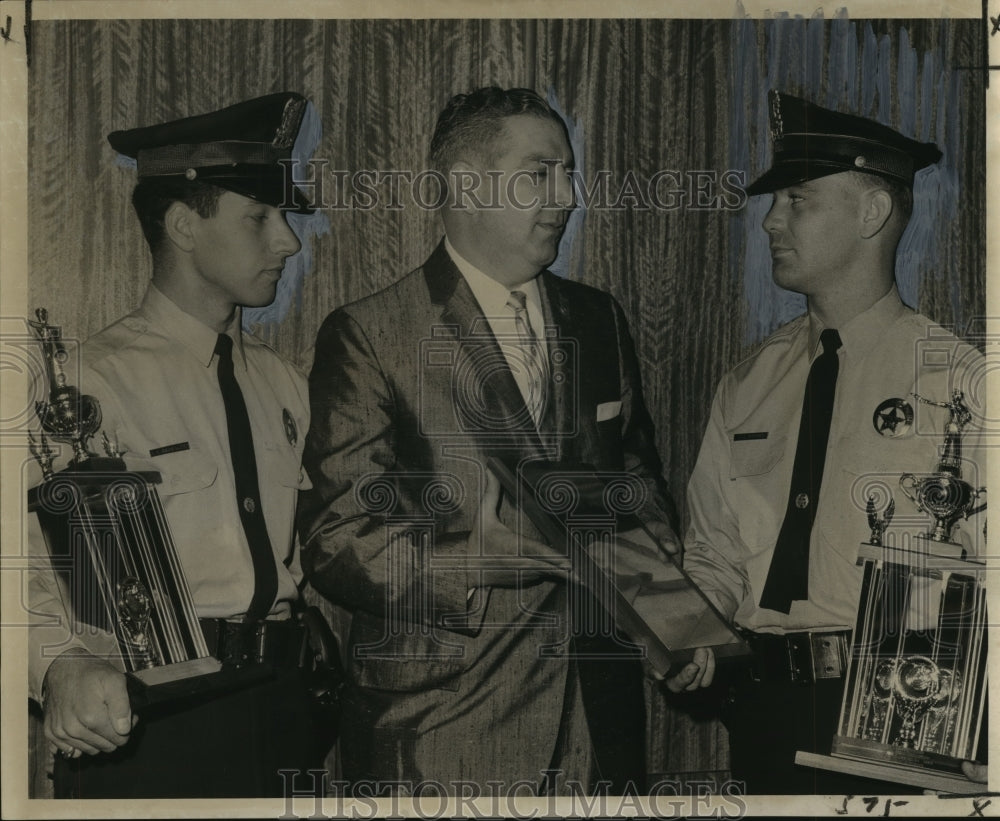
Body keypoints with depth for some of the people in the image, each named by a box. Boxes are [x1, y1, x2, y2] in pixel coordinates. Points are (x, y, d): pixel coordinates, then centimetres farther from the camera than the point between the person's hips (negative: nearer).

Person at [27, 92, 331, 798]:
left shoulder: (281, 382, 10)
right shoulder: (95, 380, -9)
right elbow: (37, 564, -17)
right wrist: (61, 667, -34)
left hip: (282, 707, 5)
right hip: (143, 717, -5)